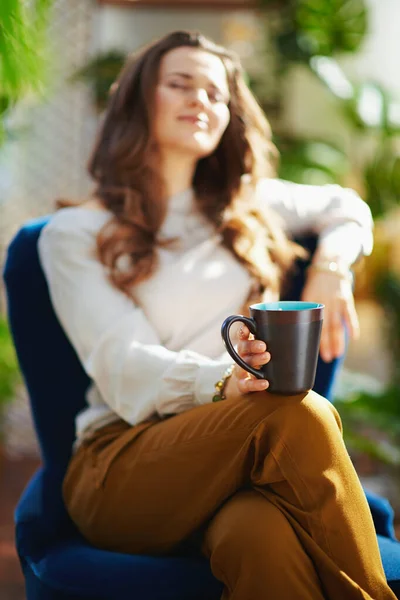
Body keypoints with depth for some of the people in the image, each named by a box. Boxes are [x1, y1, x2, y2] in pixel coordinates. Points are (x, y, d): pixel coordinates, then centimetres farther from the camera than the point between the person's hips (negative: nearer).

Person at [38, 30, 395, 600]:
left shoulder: (249, 207, 23)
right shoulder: (75, 233, 8)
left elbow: (347, 208, 38)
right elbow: (126, 368, -4)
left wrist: (330, 265, 14)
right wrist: (225, 382, -25)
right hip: (122, 465, -2)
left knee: (260, 535, -38)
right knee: (299, 414, -34)